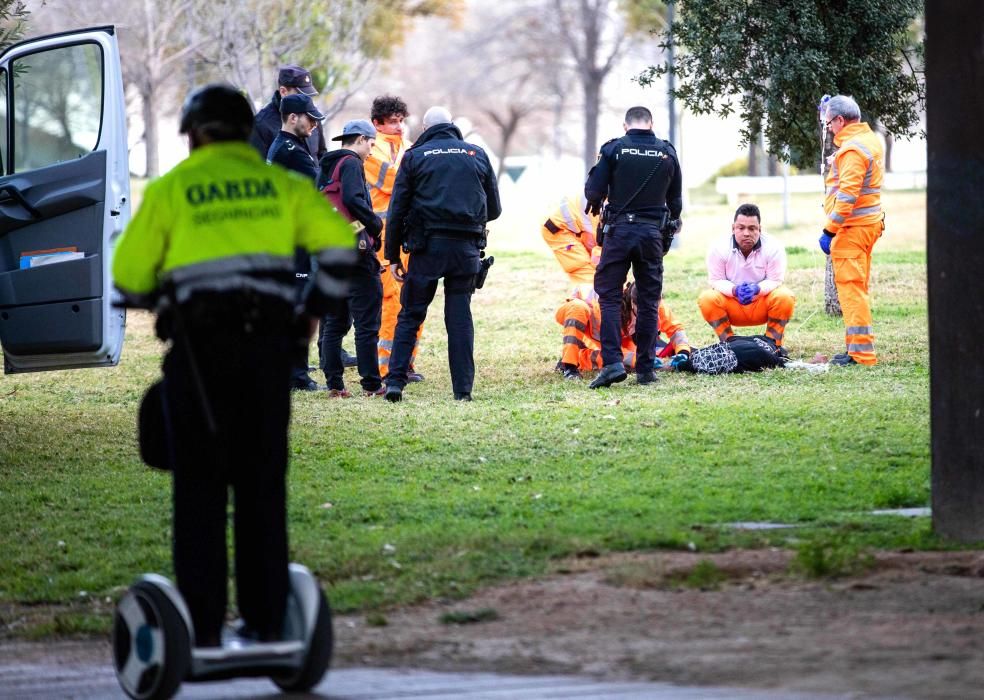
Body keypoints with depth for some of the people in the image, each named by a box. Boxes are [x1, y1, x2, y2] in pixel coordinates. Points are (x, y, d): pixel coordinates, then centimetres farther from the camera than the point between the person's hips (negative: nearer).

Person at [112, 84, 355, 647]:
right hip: (267, 342, 2)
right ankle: (266, 621, 5)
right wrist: (315, 308, 15)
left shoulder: (170, 190, 7)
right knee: (263, 484, 7)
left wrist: (161, 295, 25)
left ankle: (203, 624, -2)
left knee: (200, 485, 2)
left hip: (199, 345, -2)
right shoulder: (281, 185, 13)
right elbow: (339, 244, 3)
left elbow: (129, 274, 4)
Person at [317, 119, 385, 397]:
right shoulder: (350, 163, -8)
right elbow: (353, 198, -23)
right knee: (367, 321, -3)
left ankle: (334, 384, 9)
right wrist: (376, 223, -10)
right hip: (355, 249, -8)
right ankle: (372, 384, -3)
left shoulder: (326, 167, 17)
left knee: (333, 322, 11)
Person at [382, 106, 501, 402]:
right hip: (466, 249, 2)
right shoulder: (476, 155, 11)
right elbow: (494, 209, 15)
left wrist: (393, 255, 7)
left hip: (428, 247, -2)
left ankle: (395, 381, -3)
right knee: (460, 316, 6)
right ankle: (463, 387, 1)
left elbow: (397, 210, 2)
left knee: (410, 316, 5)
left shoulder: (415, 157, 5)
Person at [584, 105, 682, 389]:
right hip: (653, 232, 2)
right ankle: (645, 368, 9)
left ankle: (612, 362, -12)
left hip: (619, 230, -2)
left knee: (609, 296, 2)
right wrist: (669, 227, 29)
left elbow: (593, 192, -7)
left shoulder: (613, 149, -3)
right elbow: (676, 201, 12)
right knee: (649, 300, 9)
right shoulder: (667, 153, 5)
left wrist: (595, 205, 16)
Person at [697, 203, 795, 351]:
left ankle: (773, 343, -9)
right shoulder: (718, 249, -15)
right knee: (707, 299, -28)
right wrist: (734, 290, -34)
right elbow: (716, 281, -12)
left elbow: (775, 281, -14)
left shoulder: (773, 247, -15)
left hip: (762, 304, 0)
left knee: (785, 297, -30)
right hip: (732, 308, 0)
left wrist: (757, 289, -36)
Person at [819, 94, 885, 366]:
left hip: (852, 228, -10)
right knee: (857, 289, 16)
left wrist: (830, 230, -22)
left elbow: (847, 195, -24)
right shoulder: (869, 140, 13)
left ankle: (861, 352, -8)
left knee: (851, 288, -7)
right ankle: (858, 348, 21)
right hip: (869, 223, 10)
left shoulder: (852, 150, -18)